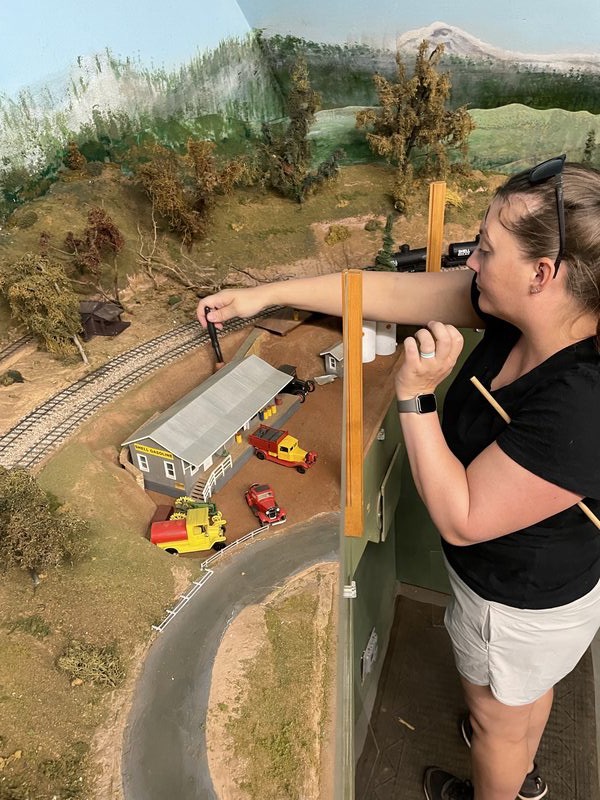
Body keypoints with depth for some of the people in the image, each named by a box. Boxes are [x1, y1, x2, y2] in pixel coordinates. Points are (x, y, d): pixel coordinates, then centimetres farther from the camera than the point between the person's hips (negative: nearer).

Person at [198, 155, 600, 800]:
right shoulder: (520, 308, -18)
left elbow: (461, 520, -32)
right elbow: (389, 291, -15)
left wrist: (415, 398, -37)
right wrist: (264, 295, -12)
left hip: (520, 606, -7)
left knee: (496, 714, 26)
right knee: (524, 691, 36)